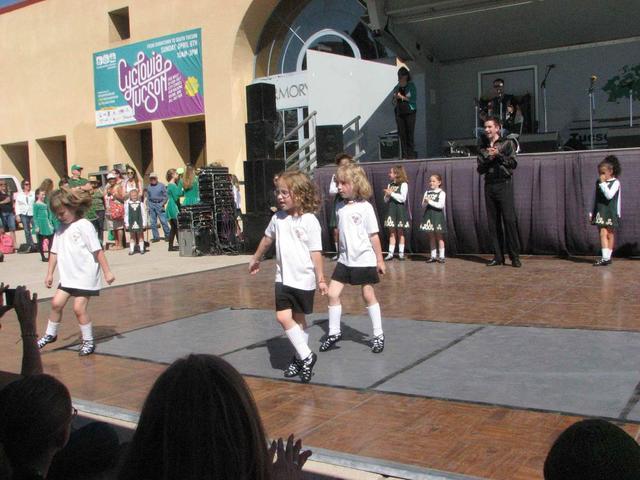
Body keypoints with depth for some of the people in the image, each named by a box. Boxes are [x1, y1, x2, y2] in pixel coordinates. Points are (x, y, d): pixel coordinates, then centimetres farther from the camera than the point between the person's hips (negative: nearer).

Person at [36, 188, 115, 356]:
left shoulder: (84, 225, -13)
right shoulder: (61, 228, 9)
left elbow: (98, 250, -13)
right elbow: (55, 252, 15)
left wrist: (107, 272, -13)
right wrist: (50, 274, 16)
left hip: (86, 275, -7)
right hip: (68, 276, 7)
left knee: (79, 308, -8)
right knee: (56, 303, 5)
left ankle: (88, 341, 7)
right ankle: (50, 334, 26)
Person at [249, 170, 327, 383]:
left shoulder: (309, 221, -12)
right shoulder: (278, 218, 4)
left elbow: (315, 252, -12)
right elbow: (267, 239, 21)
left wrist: (320, 278, -12)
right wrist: (256, 259, 32)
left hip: (304, 279, -4)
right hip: (283, 278, 4)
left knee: (299, 319, 6)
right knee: (283, 317, -5)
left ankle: (302, 357, 22)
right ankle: (305, 357, 6)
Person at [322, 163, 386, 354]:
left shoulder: (365, 207, -11)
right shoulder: (340, 207, 4)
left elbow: (374, 235, -8)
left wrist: (380, 259, -5)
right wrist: (344, 252, 15)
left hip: (364, 259, -5)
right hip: (345, 259, 5)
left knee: (368, 296, 5)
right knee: (332, 293, -1)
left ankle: (378, 335, 19)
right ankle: (334, 332, 13)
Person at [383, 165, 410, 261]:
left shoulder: (404, 184, -5)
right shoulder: (390, 185, 13)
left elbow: (403, 198, -16)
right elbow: (386, 200, 13)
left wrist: (391, 193, -13)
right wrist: (387, 195, -7)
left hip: (400, 211, -5)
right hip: (391, 210, 5)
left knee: (400, 232, 2)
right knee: (392, 232, 4)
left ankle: (401, 253, 8)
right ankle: (390, 253, 4)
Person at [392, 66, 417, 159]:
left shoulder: (411, 86, 3)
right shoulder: (397, 87, 16)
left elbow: (414, 99, -6)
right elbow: (393, 101, 18)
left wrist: (402, 97, -11)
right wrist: (395, 98, -4)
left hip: (409, 113, -4)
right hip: (399, 113, 4)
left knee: (409, 133, -7)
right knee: (402, 134, -1)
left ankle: (411, 154, -4)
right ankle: (404, 155, 0)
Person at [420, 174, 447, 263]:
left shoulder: (441, 193, -4)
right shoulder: (427, 192, 10)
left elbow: (441, 205, -15)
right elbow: (423, 205, 6)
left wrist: (430, 201, -17)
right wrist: (426, 202, -15)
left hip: (438, 216, -5)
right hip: (429, 216, 5)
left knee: (439, 237, 1)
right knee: (431, 237, 8)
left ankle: (441, 256, 5)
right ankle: (433, 256, 15)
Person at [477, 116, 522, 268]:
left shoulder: (507, 143, 6)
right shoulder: (483, 149, 17)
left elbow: (513, 163, -3)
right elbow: (480, 170, 10)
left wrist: (498, 155, -12)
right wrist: (487, 158, -7)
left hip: (504, 184, -4)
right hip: (489, 186, 4)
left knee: (509, 220, -11)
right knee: (493, 222, 1)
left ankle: (515, 257, -9)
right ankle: (498, 257, 5)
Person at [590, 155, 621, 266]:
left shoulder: (615, 182, -6)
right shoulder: (598, 182, 9)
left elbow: (609, 195, -22)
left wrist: (603, 183, -19)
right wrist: (592, 212, 13)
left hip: (611, 212, -4)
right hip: (600, 212, 4)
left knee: (610, 234, 0)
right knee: (603, 233, -4)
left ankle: (608, 257, 3)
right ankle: (605, 258, -7)